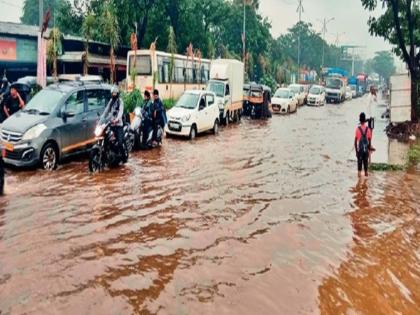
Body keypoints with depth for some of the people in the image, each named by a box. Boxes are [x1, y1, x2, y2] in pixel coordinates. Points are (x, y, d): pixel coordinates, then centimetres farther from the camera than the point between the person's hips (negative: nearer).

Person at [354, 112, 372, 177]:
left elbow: (355, 141, -6)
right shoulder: (368, 129, 0)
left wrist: (356, 150, 2)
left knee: (359, 162, 0)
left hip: (359, 149, -2)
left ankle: (359, 173, -6)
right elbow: (369, 141, 4)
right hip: (366, 149, 2)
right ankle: (366, 173, 17)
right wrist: (369, 150, 14)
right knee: (366, 162, 12)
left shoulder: (358, 129, -8)